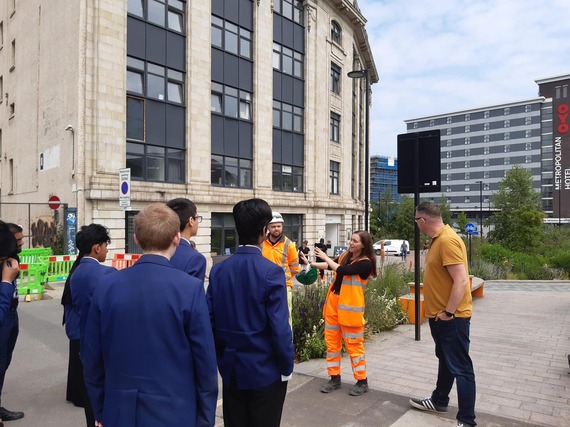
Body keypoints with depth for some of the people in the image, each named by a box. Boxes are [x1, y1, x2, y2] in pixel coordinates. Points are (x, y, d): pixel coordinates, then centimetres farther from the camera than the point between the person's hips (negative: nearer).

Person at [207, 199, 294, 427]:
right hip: (265, 370, -4)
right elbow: (280, 329, -19)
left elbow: (210, 320, -1)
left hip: (231, 369, 5)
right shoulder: (271, 272, -19)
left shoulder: (218, 270, -5)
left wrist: (220, 358, 12)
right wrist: (286, 367, -5)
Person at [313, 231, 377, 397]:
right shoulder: (345, 256, 8)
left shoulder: (365, 263, -13)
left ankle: (362, 381, 19)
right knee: (331, 342, 11)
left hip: (350, 307, -7)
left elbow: (343, 271, -22)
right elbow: (331, 265, 9)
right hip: (333, 302, 7)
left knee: (353, 345, 3)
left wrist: (325, 257, -13)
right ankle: (335, 378, 24)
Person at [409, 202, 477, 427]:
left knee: (460, 367, 1)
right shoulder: (438, 239, 9)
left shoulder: (447, 241, -23)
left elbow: (461, 281, -27)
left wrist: (448, 312, -21)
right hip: (439, 315, 11)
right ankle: (438, 401, 40)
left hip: (451, 318, -11)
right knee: (445, 360, 24)